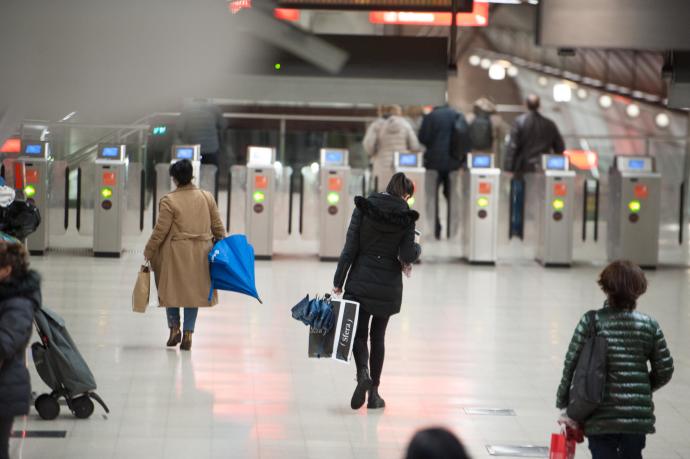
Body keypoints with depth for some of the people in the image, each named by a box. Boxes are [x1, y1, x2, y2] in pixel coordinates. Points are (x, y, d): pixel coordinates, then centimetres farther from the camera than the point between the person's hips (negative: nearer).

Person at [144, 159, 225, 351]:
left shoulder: (169, 201, -11)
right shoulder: (207, 197, 3)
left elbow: (160, 231, -9)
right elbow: (218, 227, 7)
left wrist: (148, 252, 2)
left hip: (176, 253, -4)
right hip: (200, 254, 4)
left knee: (171, 290, 14)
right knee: (193, 291, 10)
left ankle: (174, 328, 12)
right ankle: (188, 334, 8)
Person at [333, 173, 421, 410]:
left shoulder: (364, 207, -5)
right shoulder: (406, 216, -5)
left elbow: (350, 247, -7)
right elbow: (407, 256, -9)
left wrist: (338, 281, -2)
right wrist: (417, 248, 15)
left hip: (360, 281, -1)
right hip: (389, 285, 1)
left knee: (359, 333, 8)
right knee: (378, 336, 12)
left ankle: (363, 373, -21)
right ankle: (374, 392, 11)